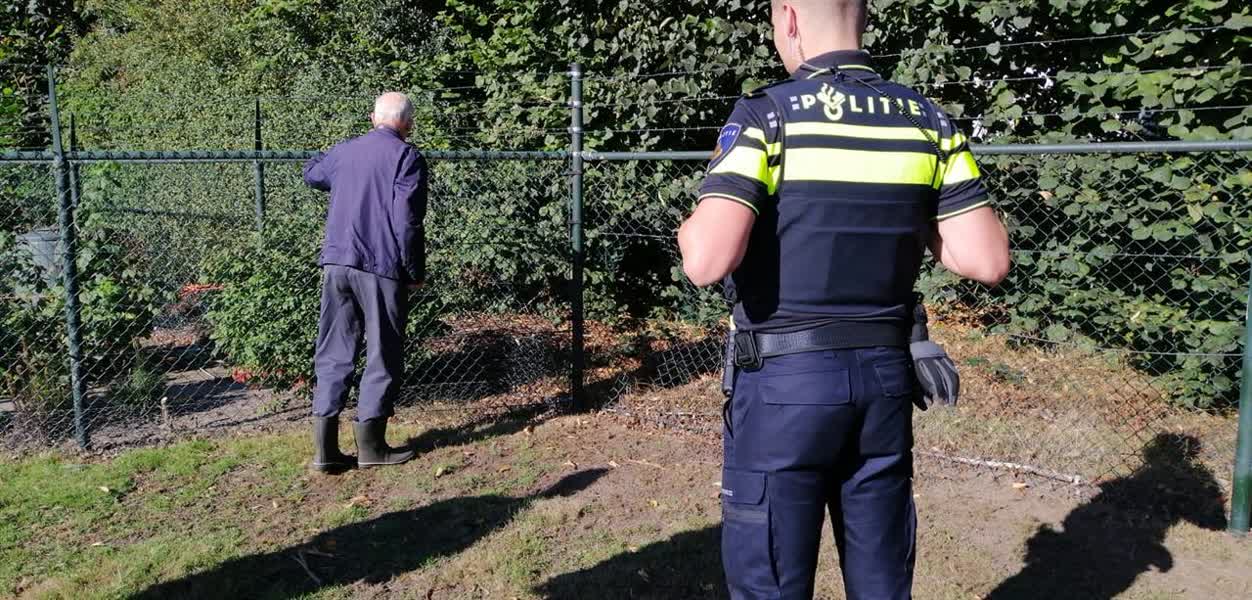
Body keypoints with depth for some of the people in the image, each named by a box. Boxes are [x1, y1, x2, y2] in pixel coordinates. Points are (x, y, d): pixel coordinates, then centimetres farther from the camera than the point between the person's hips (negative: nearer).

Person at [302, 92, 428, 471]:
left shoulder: (343, 151, 14)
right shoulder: (406, 157, -6)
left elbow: (311, 174, 36)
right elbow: (408, 221, -13)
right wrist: (415, 272, -4)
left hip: (336, 262, 6)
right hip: (382, 268, -5)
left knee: (334, 354, 10)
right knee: (383, 356, 5)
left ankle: (325, 448, 10)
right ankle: (370, 445, 9)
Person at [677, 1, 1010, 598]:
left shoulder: (768, 114, -11)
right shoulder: (928, 120, 3)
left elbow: (708, 262, -23)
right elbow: (989, 261, 0)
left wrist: (690, 229, -1)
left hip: (784, 380, -5)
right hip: (885, 376, 5)